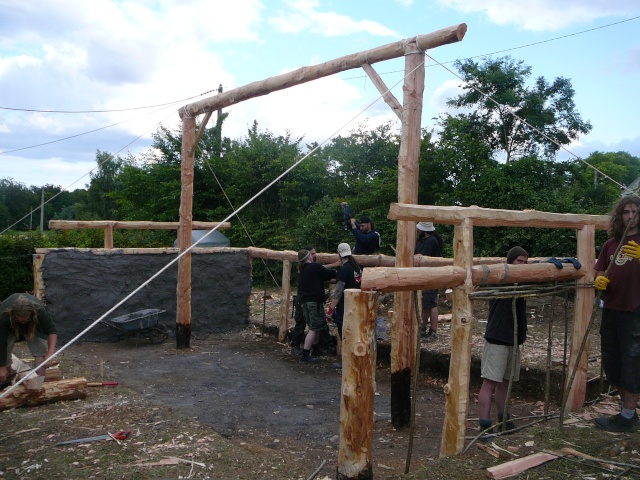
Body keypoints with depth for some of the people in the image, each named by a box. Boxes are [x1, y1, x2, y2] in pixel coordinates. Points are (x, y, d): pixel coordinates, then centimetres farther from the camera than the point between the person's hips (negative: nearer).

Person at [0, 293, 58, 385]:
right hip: (10, 328, 0)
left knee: (42, 350, -16)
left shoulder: (40, 310, -40)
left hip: (33, 326, 1)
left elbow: (51, 331, -31)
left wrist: (50, 353, -44)